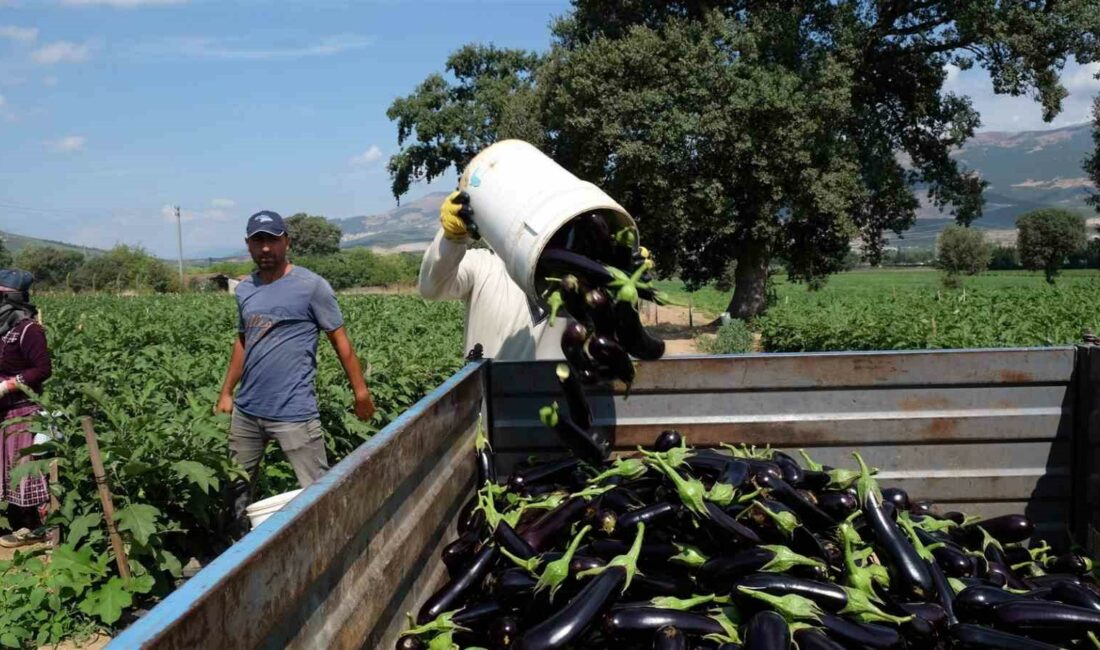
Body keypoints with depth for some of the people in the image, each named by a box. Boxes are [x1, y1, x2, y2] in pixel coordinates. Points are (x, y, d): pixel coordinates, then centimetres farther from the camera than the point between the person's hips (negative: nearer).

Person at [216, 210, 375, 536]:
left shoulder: (312, 285, -9)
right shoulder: (244, 289, 9)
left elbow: (340, 340, -6)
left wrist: (361, 391, -5)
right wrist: (226, 393, 19)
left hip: (294, 413, -6)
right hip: (246, 410, 7)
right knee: (235, 487, 20)